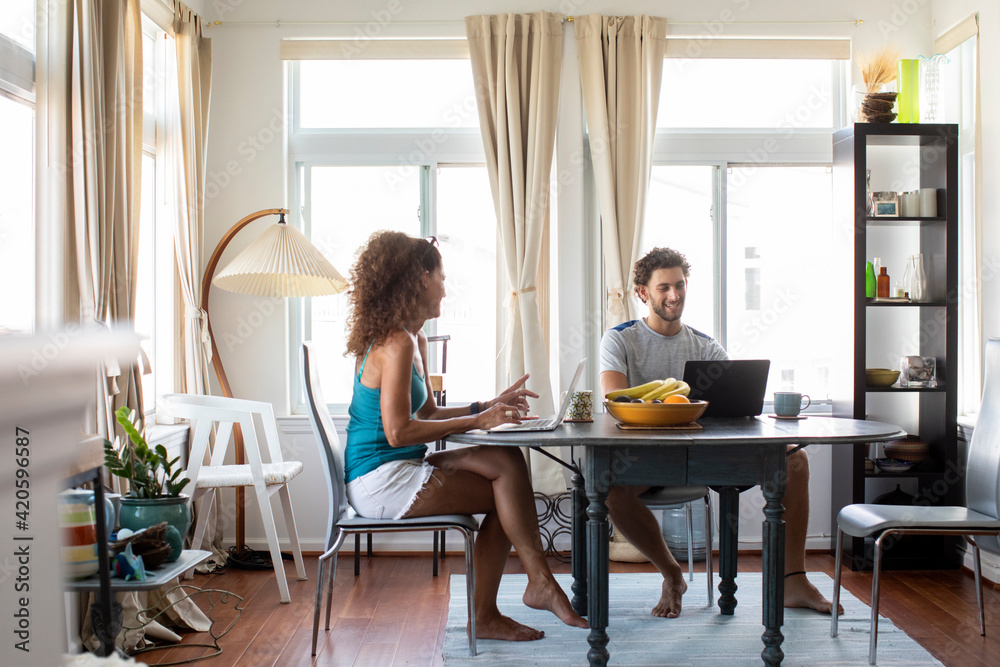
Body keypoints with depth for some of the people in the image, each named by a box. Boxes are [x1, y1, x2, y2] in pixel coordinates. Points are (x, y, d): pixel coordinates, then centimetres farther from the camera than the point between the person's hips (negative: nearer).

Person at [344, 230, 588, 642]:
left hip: (397, 471, 10)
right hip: (380, 480, -10)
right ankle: (540, 584, 4)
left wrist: (489, 407, 8)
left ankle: (485, 615, -3)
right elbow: (398, 432, -22)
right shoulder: (396, 344, -17)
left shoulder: (415, 341, 16)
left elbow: (428, 413, 19)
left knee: (507, 462, -4)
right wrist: (477, 421, -19)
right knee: (507, 485, -13)